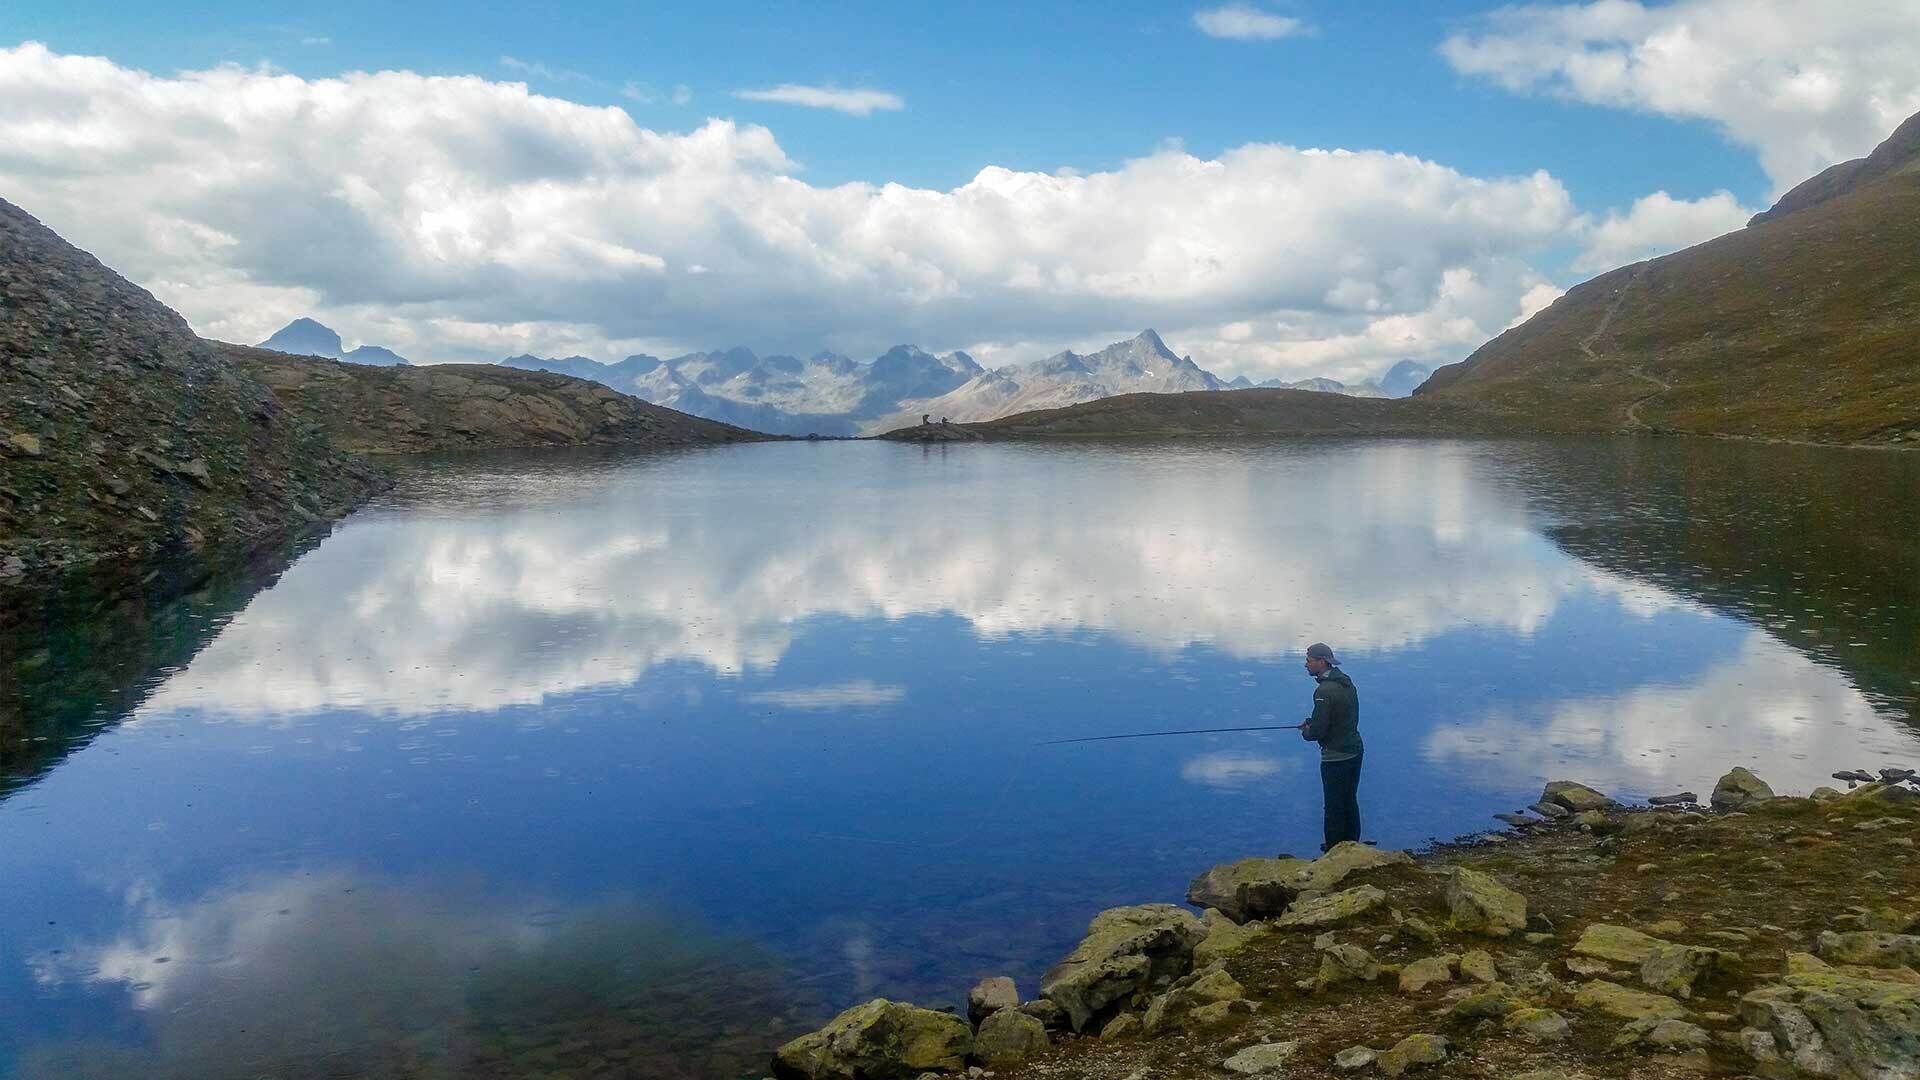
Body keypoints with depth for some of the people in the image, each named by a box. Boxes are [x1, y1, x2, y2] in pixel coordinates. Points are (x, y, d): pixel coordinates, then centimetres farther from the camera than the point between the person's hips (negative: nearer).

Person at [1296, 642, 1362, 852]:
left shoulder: (1325, 691, -22)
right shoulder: (1347, 683, 7)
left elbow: (1318, 731, -22)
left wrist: (1306, 732, -1)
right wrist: (1311, 722, 11)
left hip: (1336, 757, -9)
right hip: (1354, 751, 9)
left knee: (1334, 807, 1)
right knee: (1350, 803, 20)